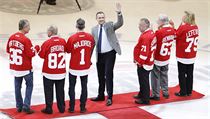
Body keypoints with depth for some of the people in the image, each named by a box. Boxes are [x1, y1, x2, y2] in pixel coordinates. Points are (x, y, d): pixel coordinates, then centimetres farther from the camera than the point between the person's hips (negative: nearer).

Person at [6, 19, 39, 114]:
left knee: (17, 86, 14)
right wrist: (36, 48, 1)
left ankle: (19, 106, 20)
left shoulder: (11, 38, 0)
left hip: (14, 66, 6)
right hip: (26, 67, -6)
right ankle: (26, 106, 1)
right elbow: (31, 54, -15)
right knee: (29, 85, 8)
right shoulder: (26, 40, -19)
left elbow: (8, 50, 11)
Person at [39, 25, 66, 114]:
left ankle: (49, 108, 12)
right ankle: (61, 108, 21)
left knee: (48, 91, 8)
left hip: (49, 72, -3)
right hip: (61, 71, 4)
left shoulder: (47, 43, -16)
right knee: (60, 90, 14)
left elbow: (41, 55, -6)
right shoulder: (63, 41, -4)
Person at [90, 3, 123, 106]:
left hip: (109, 54, -4)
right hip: (99, 55, 4)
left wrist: (119, 13, -37)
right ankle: (101, 95, 29)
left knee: (108, 75, -7)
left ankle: (109, 97, 0)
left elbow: (120, 24, -21)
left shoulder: (110, 25, -2)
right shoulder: (94, 29, 7)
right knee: (100, 76, 14)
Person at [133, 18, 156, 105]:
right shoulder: (151, 33, 7)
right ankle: (142, 94, 39)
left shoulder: (145, 37, -25)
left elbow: (144, 52, -26)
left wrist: (140, 62, -15)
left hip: (143, 64, -10)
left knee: (144, 81, 1)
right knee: (143, 79, 24)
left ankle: (145, 99, 11)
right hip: (149, 61, 10)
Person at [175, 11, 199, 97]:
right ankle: (189, 91, 23)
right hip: (192, 55, 6)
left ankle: (183, 92, 14)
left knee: (182, 74, 7)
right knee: (190, 74, 14)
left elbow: (175, 35, -10)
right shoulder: (195, 27, -2)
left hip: (182, 56, -6)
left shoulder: (183, 27, -20)